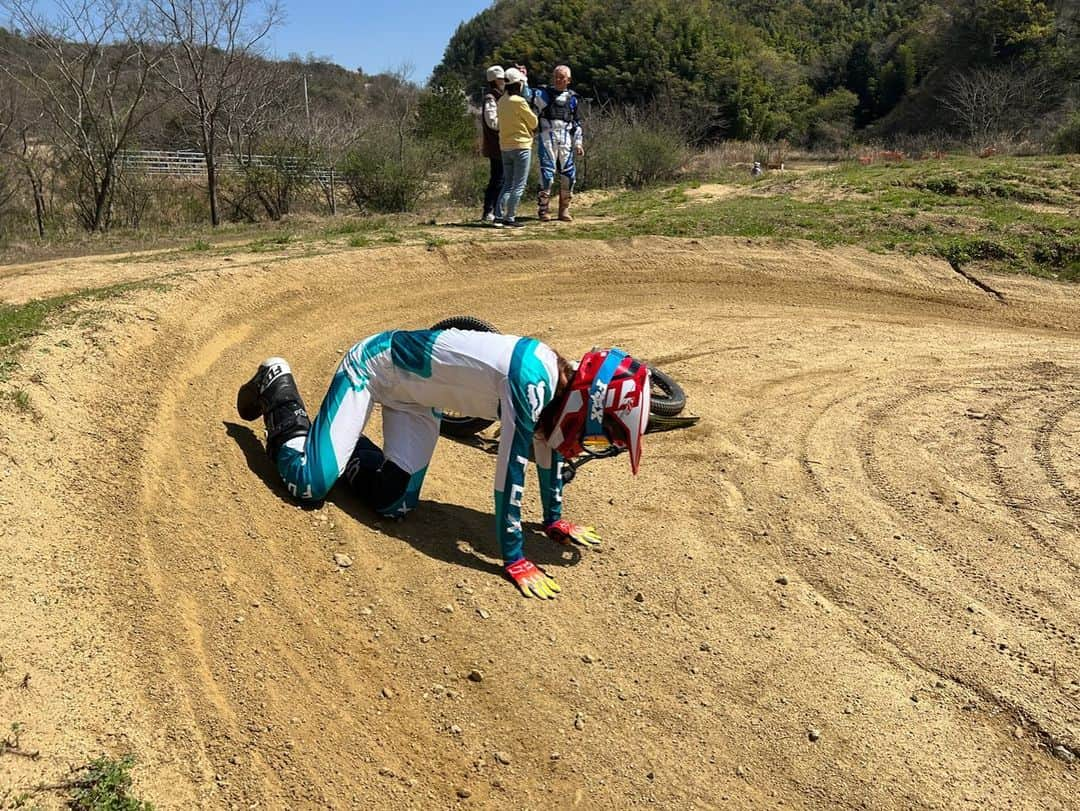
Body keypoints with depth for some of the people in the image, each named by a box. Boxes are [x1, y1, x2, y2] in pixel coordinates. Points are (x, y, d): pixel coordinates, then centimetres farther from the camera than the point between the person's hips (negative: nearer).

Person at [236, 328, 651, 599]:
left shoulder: (560, 379, -8)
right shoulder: (532, 378, -34)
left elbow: (548, 446, 7)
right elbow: (512, 470, -32)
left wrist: (554, 520, 15)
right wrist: (515, 561, -25)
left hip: (412, 389, 8)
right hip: (374, 363, -7)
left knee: (392, 502, 3)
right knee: (310, 484, -6)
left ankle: (332, 437, 27)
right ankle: (276, 385, 19)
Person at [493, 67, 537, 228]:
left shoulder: (501, 101, 7)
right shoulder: (519, 101, -14)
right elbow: (533, 122, -5)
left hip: (505, 146, 7)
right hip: (521, 146, -7)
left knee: (508, 184, 14)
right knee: (519, 185, -2)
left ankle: (499, 215, 6)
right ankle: (510, 218, -5)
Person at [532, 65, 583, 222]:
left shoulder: (572, 98, 15)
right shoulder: (543, 93, 8)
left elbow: (577, 122, 17)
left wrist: (578, 142, 11)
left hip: (566, 139, 3)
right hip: (548, 136, -3)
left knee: (569, 173, 2)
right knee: (547, 172, -10)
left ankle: (564, 209, 12)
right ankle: (543, 209, -3)